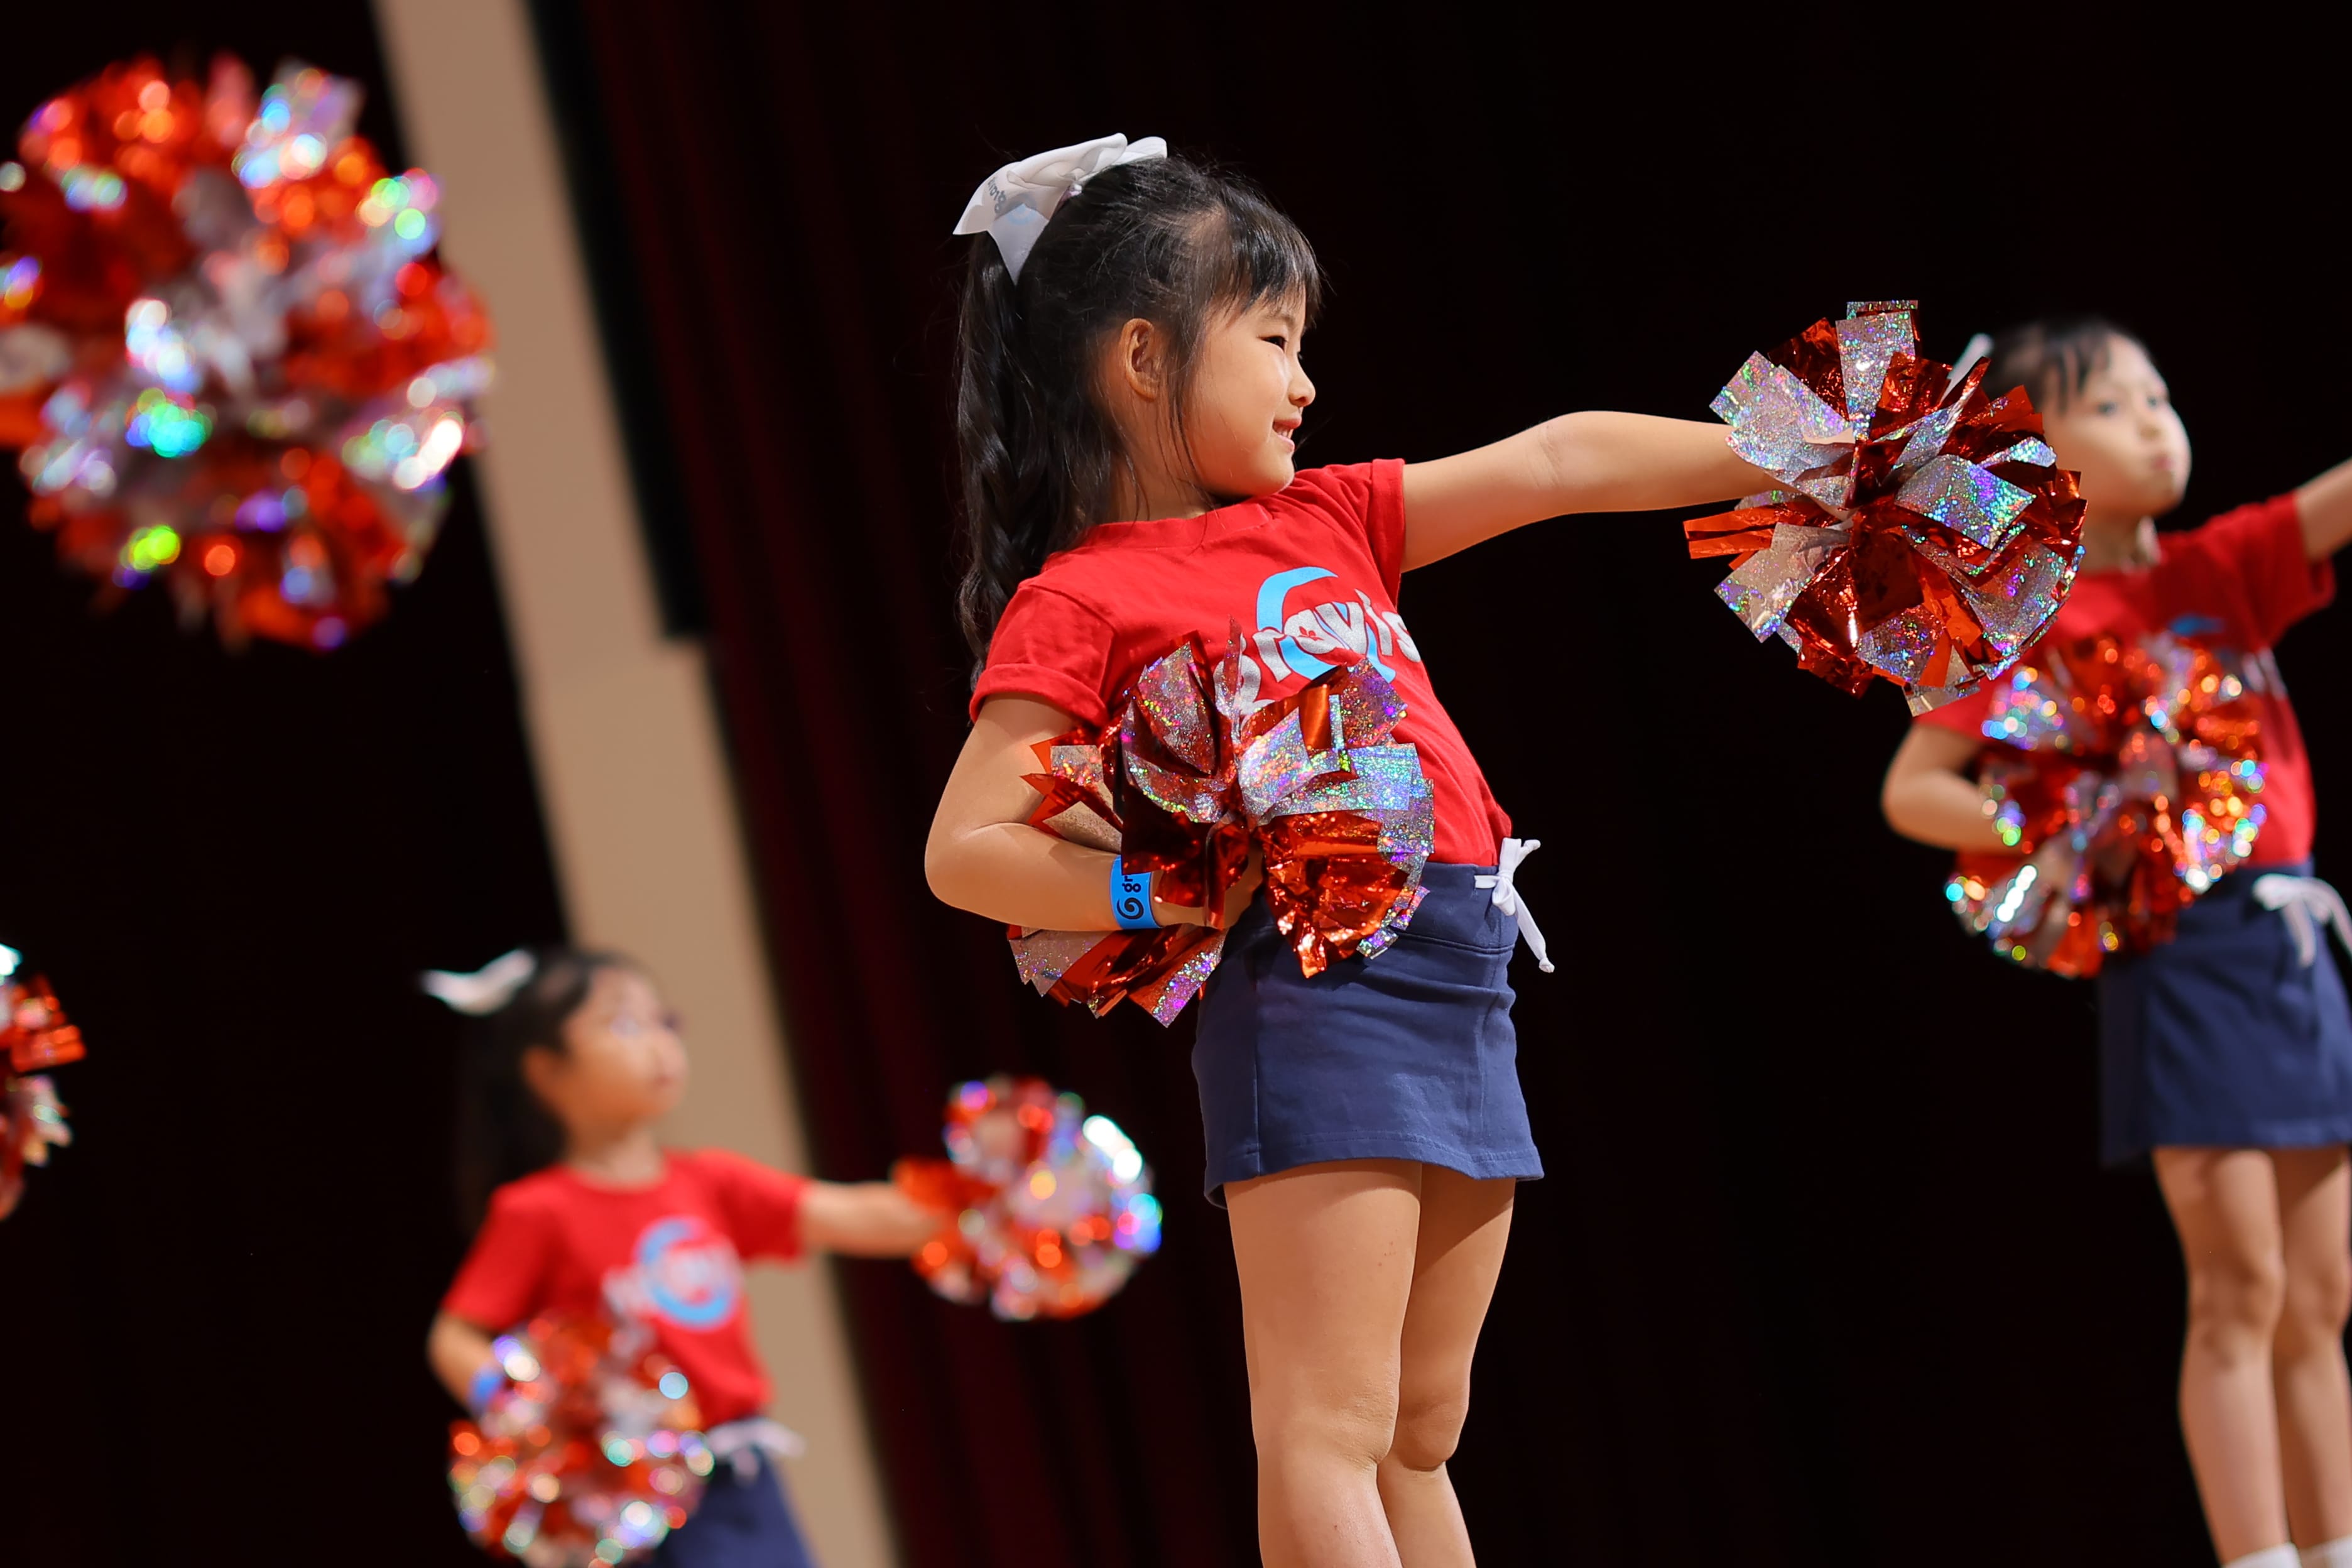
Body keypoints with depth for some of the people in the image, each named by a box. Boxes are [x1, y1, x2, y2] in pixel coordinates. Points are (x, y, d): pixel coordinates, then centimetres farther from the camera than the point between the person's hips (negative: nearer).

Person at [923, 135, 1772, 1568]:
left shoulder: (1324, 519, 18)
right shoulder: (1080, 601, -2)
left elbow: (1560, 465, 17)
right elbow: (964, 848, -8)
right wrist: (1158, 894, -20)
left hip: (1464, 990, 8)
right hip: (1320, 983, -8)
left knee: (1419, 1437, 12)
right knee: (1328, 1439, -12)